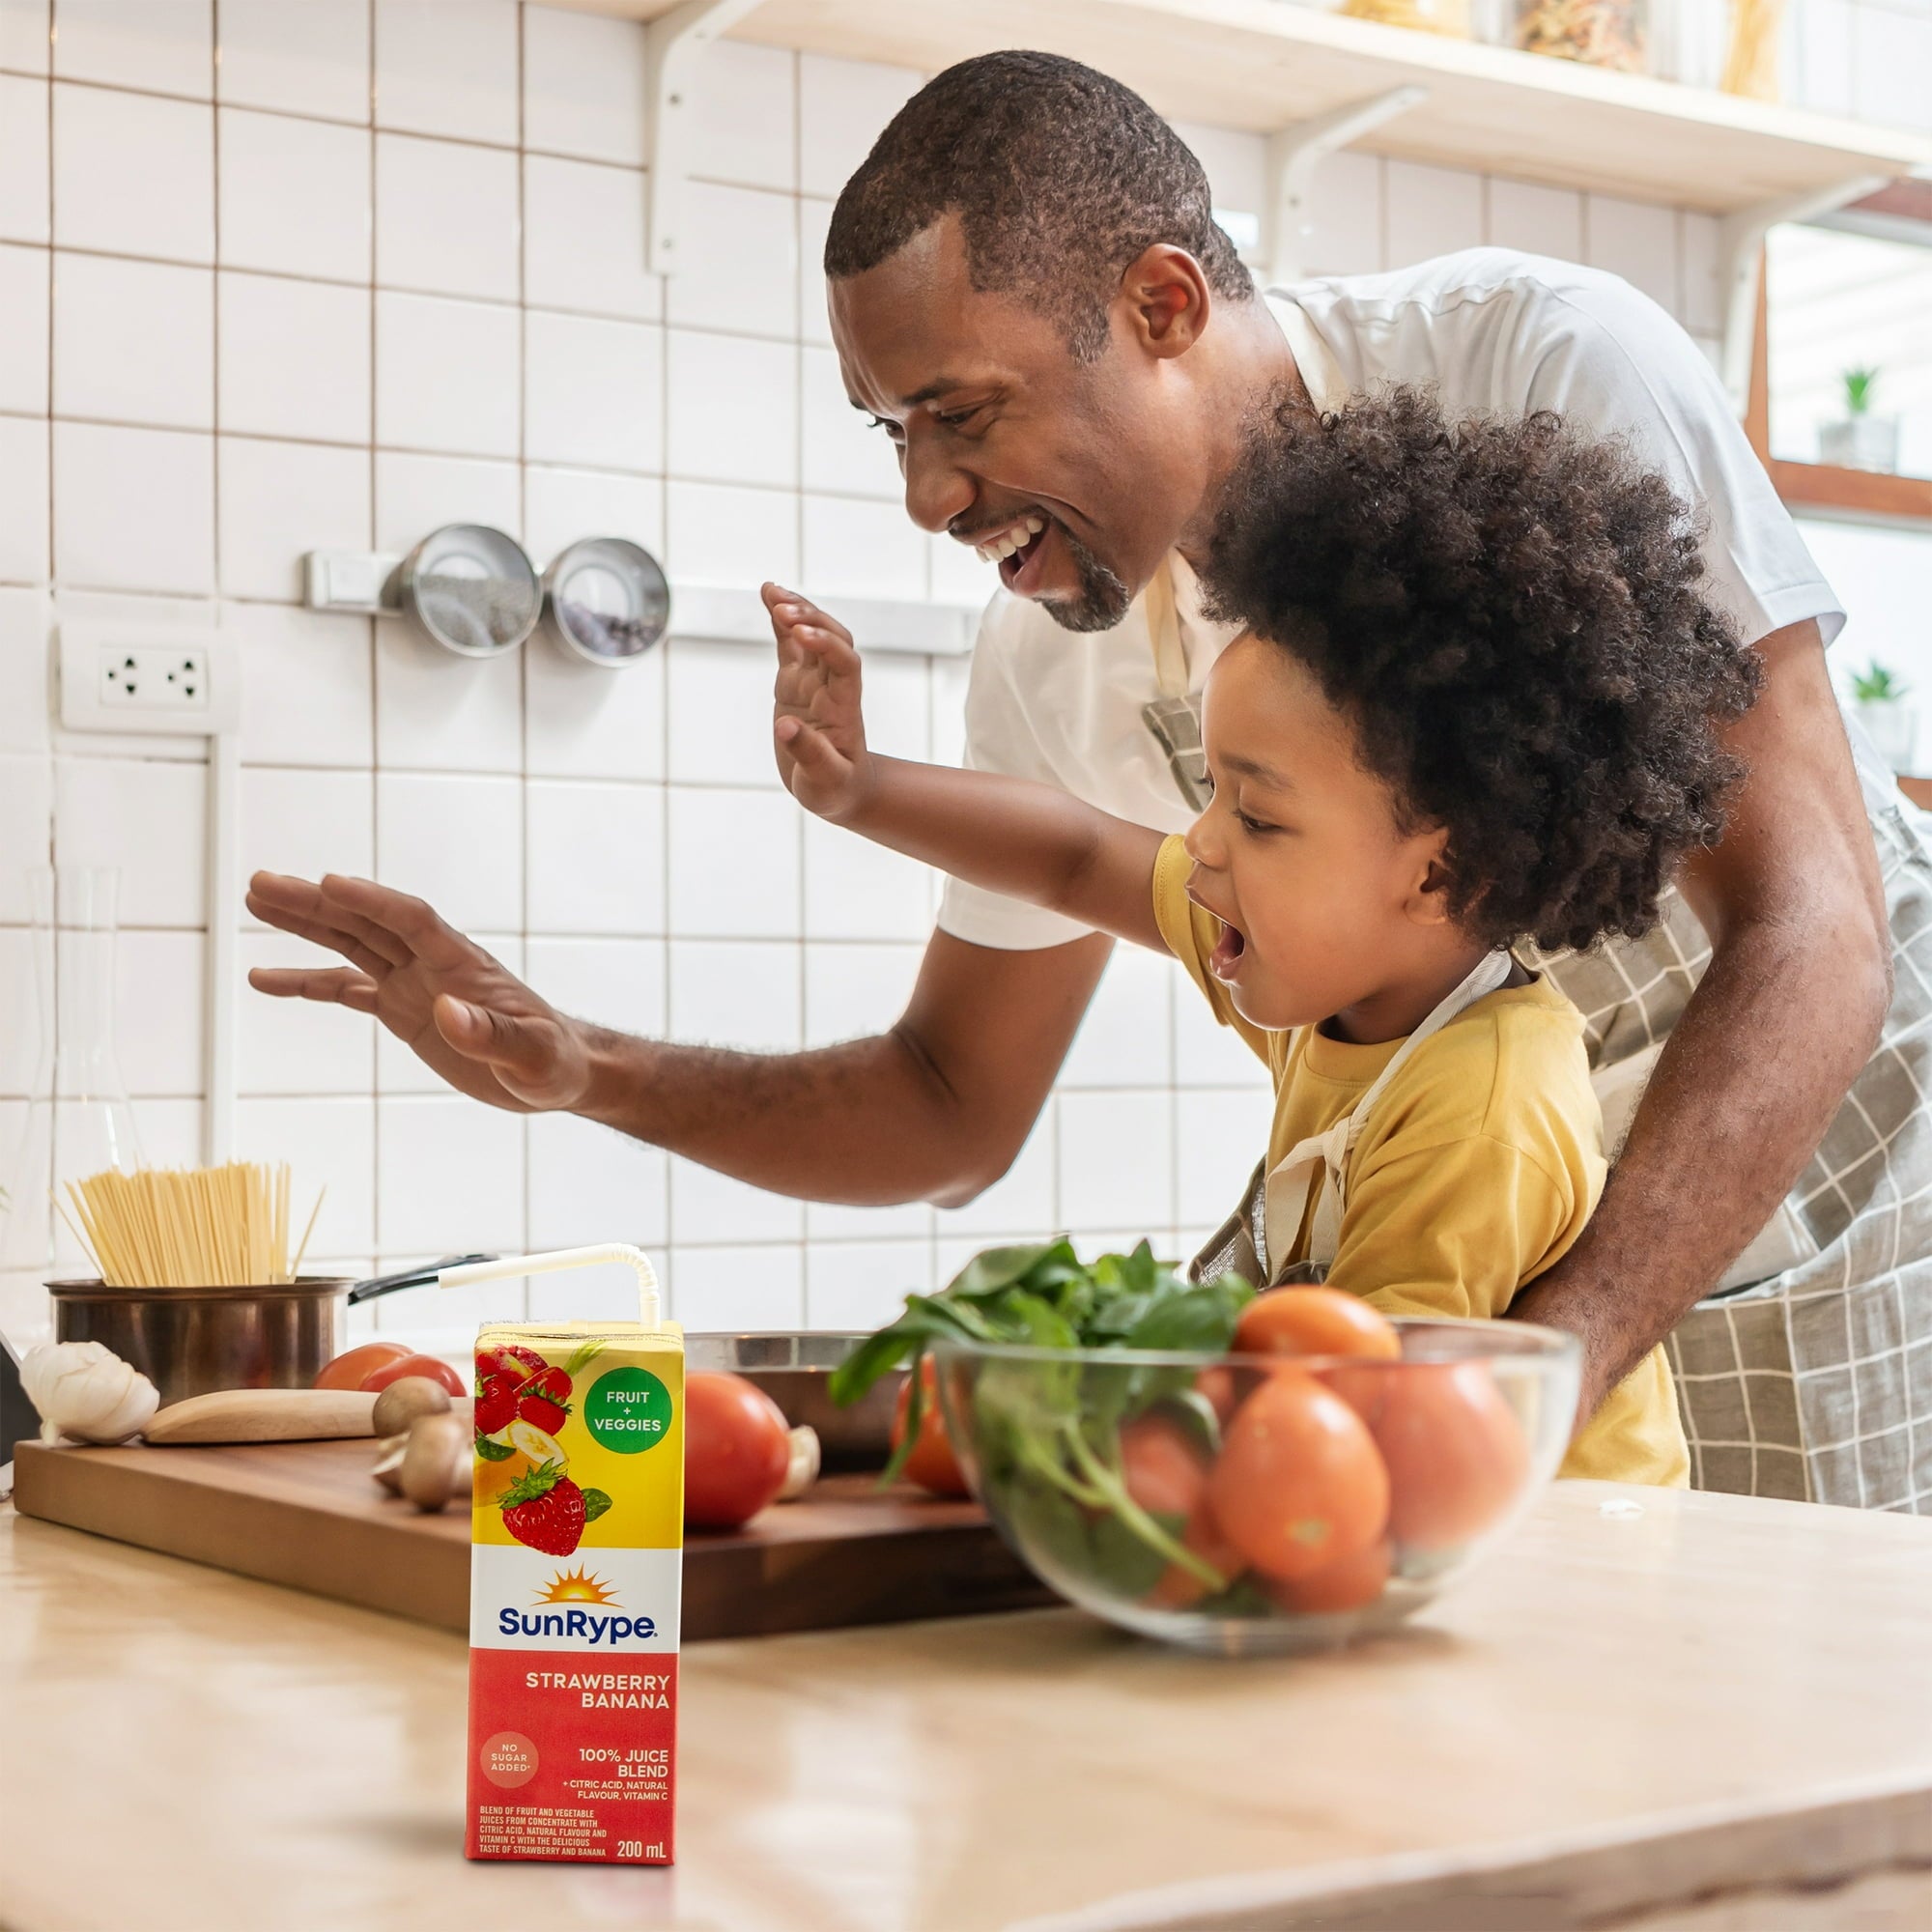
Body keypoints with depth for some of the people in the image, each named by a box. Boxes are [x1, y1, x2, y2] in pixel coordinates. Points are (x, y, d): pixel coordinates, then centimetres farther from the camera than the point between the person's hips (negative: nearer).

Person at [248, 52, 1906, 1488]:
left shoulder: (1548, 371, -25)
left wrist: (1542, 1365, -44)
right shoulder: (1055, 659, -10)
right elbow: (957, 1110, 2)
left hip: (1808, 1138, -4)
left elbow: (1812, 935, -31)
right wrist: (585, 1071, -14)